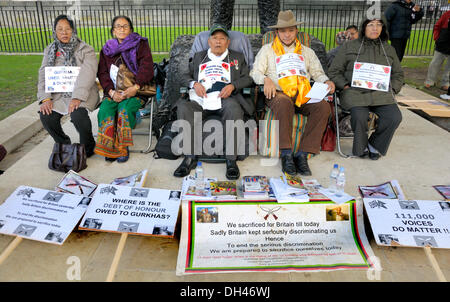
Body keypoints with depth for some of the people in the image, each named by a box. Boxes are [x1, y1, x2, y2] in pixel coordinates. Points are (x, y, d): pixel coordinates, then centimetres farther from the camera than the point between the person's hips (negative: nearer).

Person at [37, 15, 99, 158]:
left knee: (78, 114, -32)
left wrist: (77, 98, -28)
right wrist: (45, 98, -9)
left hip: (81, 93, -4)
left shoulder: (86, 50, -3)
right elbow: (43, 75, 7)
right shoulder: (50, 50, 13)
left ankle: (88, 146, -5)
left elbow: (87, 75, -16)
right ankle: (63, 145, 8)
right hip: (58, 94, 5)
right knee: (46, 116, -19)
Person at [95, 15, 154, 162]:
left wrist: (135, 87, -21)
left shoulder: (140, 45, 9)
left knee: (125, 109, -32)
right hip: (114, 91, 3)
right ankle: (109, 147, -15)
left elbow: (146, 68, -5)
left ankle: (123, 147, -16)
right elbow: (102, 73, 9)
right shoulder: (107, 49, 19)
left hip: (135, 90, -3)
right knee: (105, 111, -26)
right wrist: (111, 91, -11)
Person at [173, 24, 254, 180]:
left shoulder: (237, 57, 26)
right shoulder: (198, 57, 30)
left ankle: (231, 160, -33)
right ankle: (190, 157, -26)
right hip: (201, 99, 2)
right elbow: (185, 76, 23)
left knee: (233, 108, -38)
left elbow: (248, 78, 14)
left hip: (225, 98, -1)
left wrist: (232, 85, -6)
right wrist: (194, 84, -1)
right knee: (183, 107, -31)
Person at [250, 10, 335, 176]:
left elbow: (317, 72, 23)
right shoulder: (267, 49, 19)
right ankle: (286, 153, -33)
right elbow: (255, 72, 10)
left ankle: (302, 154, -29)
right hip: (278, 94, -3)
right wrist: (266, 79, -12)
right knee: (284, 103, -40)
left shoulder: (307, 52, 27)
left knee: (323, 107, -29)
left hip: (303, 95, 3)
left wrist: (326, 81, 0)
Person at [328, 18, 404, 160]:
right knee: (360, 117, -33)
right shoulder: (349, 46, 11)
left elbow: (398, 74, 26)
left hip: (381, 93, 3)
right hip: (355, 92, -3)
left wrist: (391, 89, 7)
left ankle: (375, 144, 4)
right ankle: (361, 147, -2)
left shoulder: (389, 50, 21)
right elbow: (334, 71, 10)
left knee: (394, 117, -23)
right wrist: (346, 86, -5)